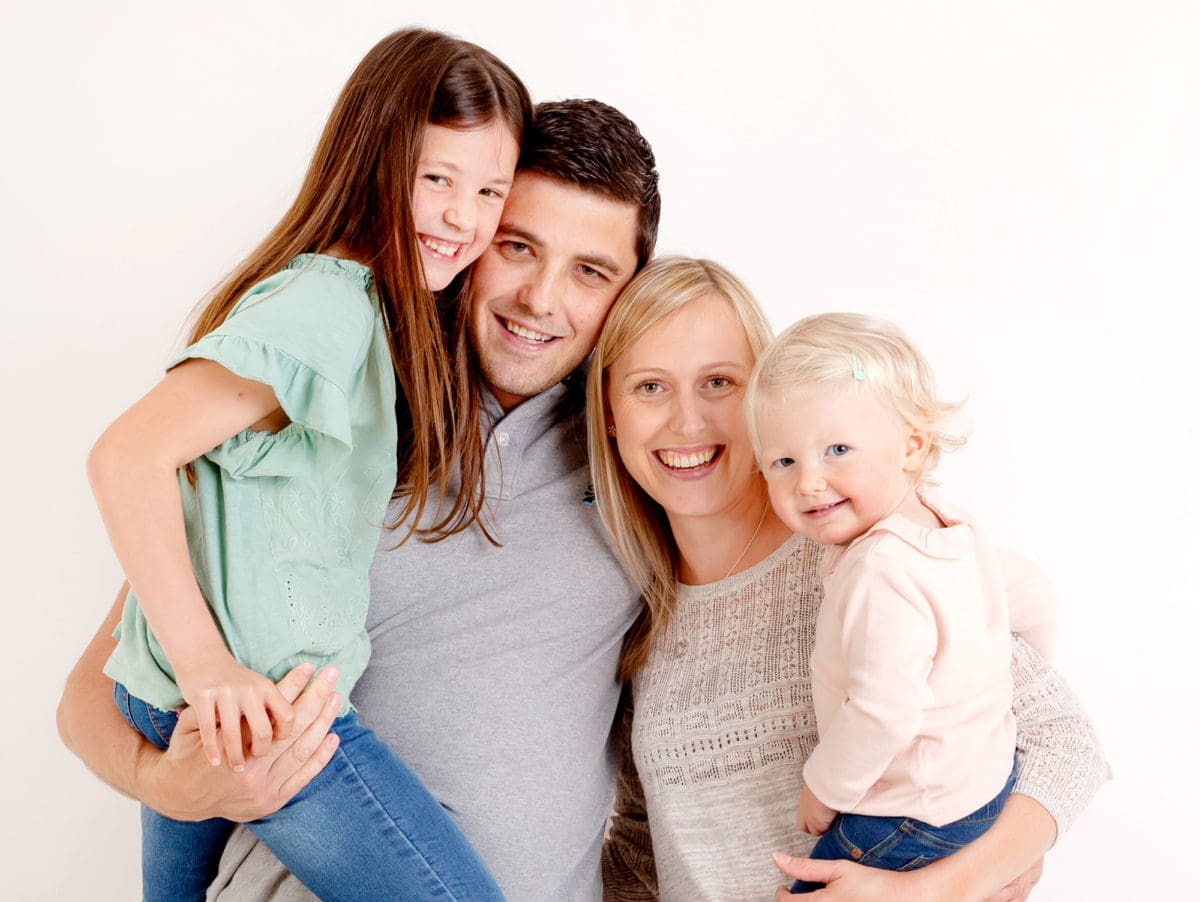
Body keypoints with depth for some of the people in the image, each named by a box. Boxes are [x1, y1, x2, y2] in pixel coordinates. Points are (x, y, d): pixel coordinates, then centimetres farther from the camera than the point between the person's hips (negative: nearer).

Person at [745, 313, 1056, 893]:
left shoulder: (881, 572, -30)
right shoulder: (953, 528, -1)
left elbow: (884, 714, -33)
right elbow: (1035, 606, 13)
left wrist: (824, 790, -15)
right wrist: (1017, 680, 32)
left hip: (914, 823, -9)